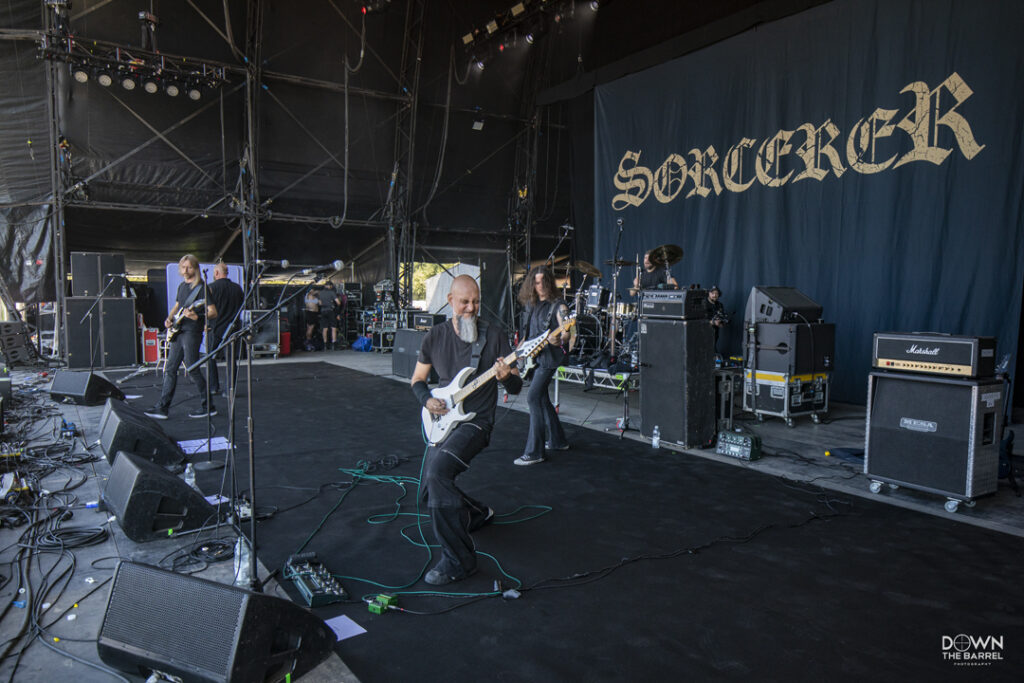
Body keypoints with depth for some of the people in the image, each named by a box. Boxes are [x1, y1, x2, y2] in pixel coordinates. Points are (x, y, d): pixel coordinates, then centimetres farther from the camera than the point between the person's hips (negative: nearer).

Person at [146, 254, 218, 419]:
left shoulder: (201, 287, -8)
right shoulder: (181, 286, 16)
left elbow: (213, 312, -13)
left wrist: (197, 317, -28)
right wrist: (169, 319, 11)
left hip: (192, 332, -8)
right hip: (178, 332, 8)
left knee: (192, 369, -8)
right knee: (170, 369, 8)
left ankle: (208, 406, 3)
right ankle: (162, 407, 13)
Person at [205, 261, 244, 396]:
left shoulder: (211, 287, -7)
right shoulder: (237, 288, 4)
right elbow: (243, 305, 15)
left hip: (215, 329, -3)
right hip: (232, 329, 3)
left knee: (210, 359, 12)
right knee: (232, 360, 6)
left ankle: (213, 387, 13)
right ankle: (230, 389, 3)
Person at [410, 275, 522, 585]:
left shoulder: (494, 336, -8)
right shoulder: (436, 336, 3)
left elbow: (517, 387, -5)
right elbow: (417, 380, 13)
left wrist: (507, 377, -29)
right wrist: (427, 400, -8)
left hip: (476, 421, -6)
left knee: (438, 468, -30)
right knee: (429, 492, 11)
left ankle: (458, 560, -21)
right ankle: (478, 514, 40)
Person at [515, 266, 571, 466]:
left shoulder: (557, 306, -9)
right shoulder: (530, 304, 12)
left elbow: (566, 333, -16)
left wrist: (559, 340, -36)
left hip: (548, 357, -8)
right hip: (533, 357, 8)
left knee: (533, 398, -15)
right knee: (542, 399, 14)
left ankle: (534, 452, -12)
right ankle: (557, 440, 30)